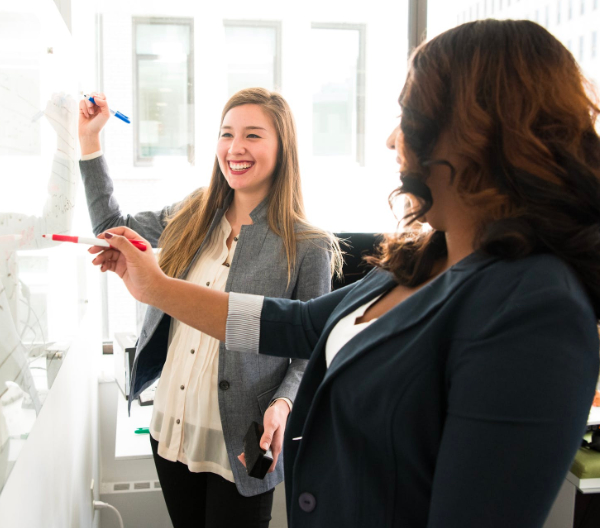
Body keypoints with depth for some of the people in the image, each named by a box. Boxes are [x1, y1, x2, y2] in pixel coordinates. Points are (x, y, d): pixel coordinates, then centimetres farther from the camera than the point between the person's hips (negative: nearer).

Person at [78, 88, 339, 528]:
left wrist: (282, 404, -24)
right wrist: (90, 139, 11)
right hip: (170, 430, 5)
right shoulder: (192, 217, 2)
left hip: (240, 446, -5)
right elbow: (111, 224, 16)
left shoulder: (308, 247, -12)